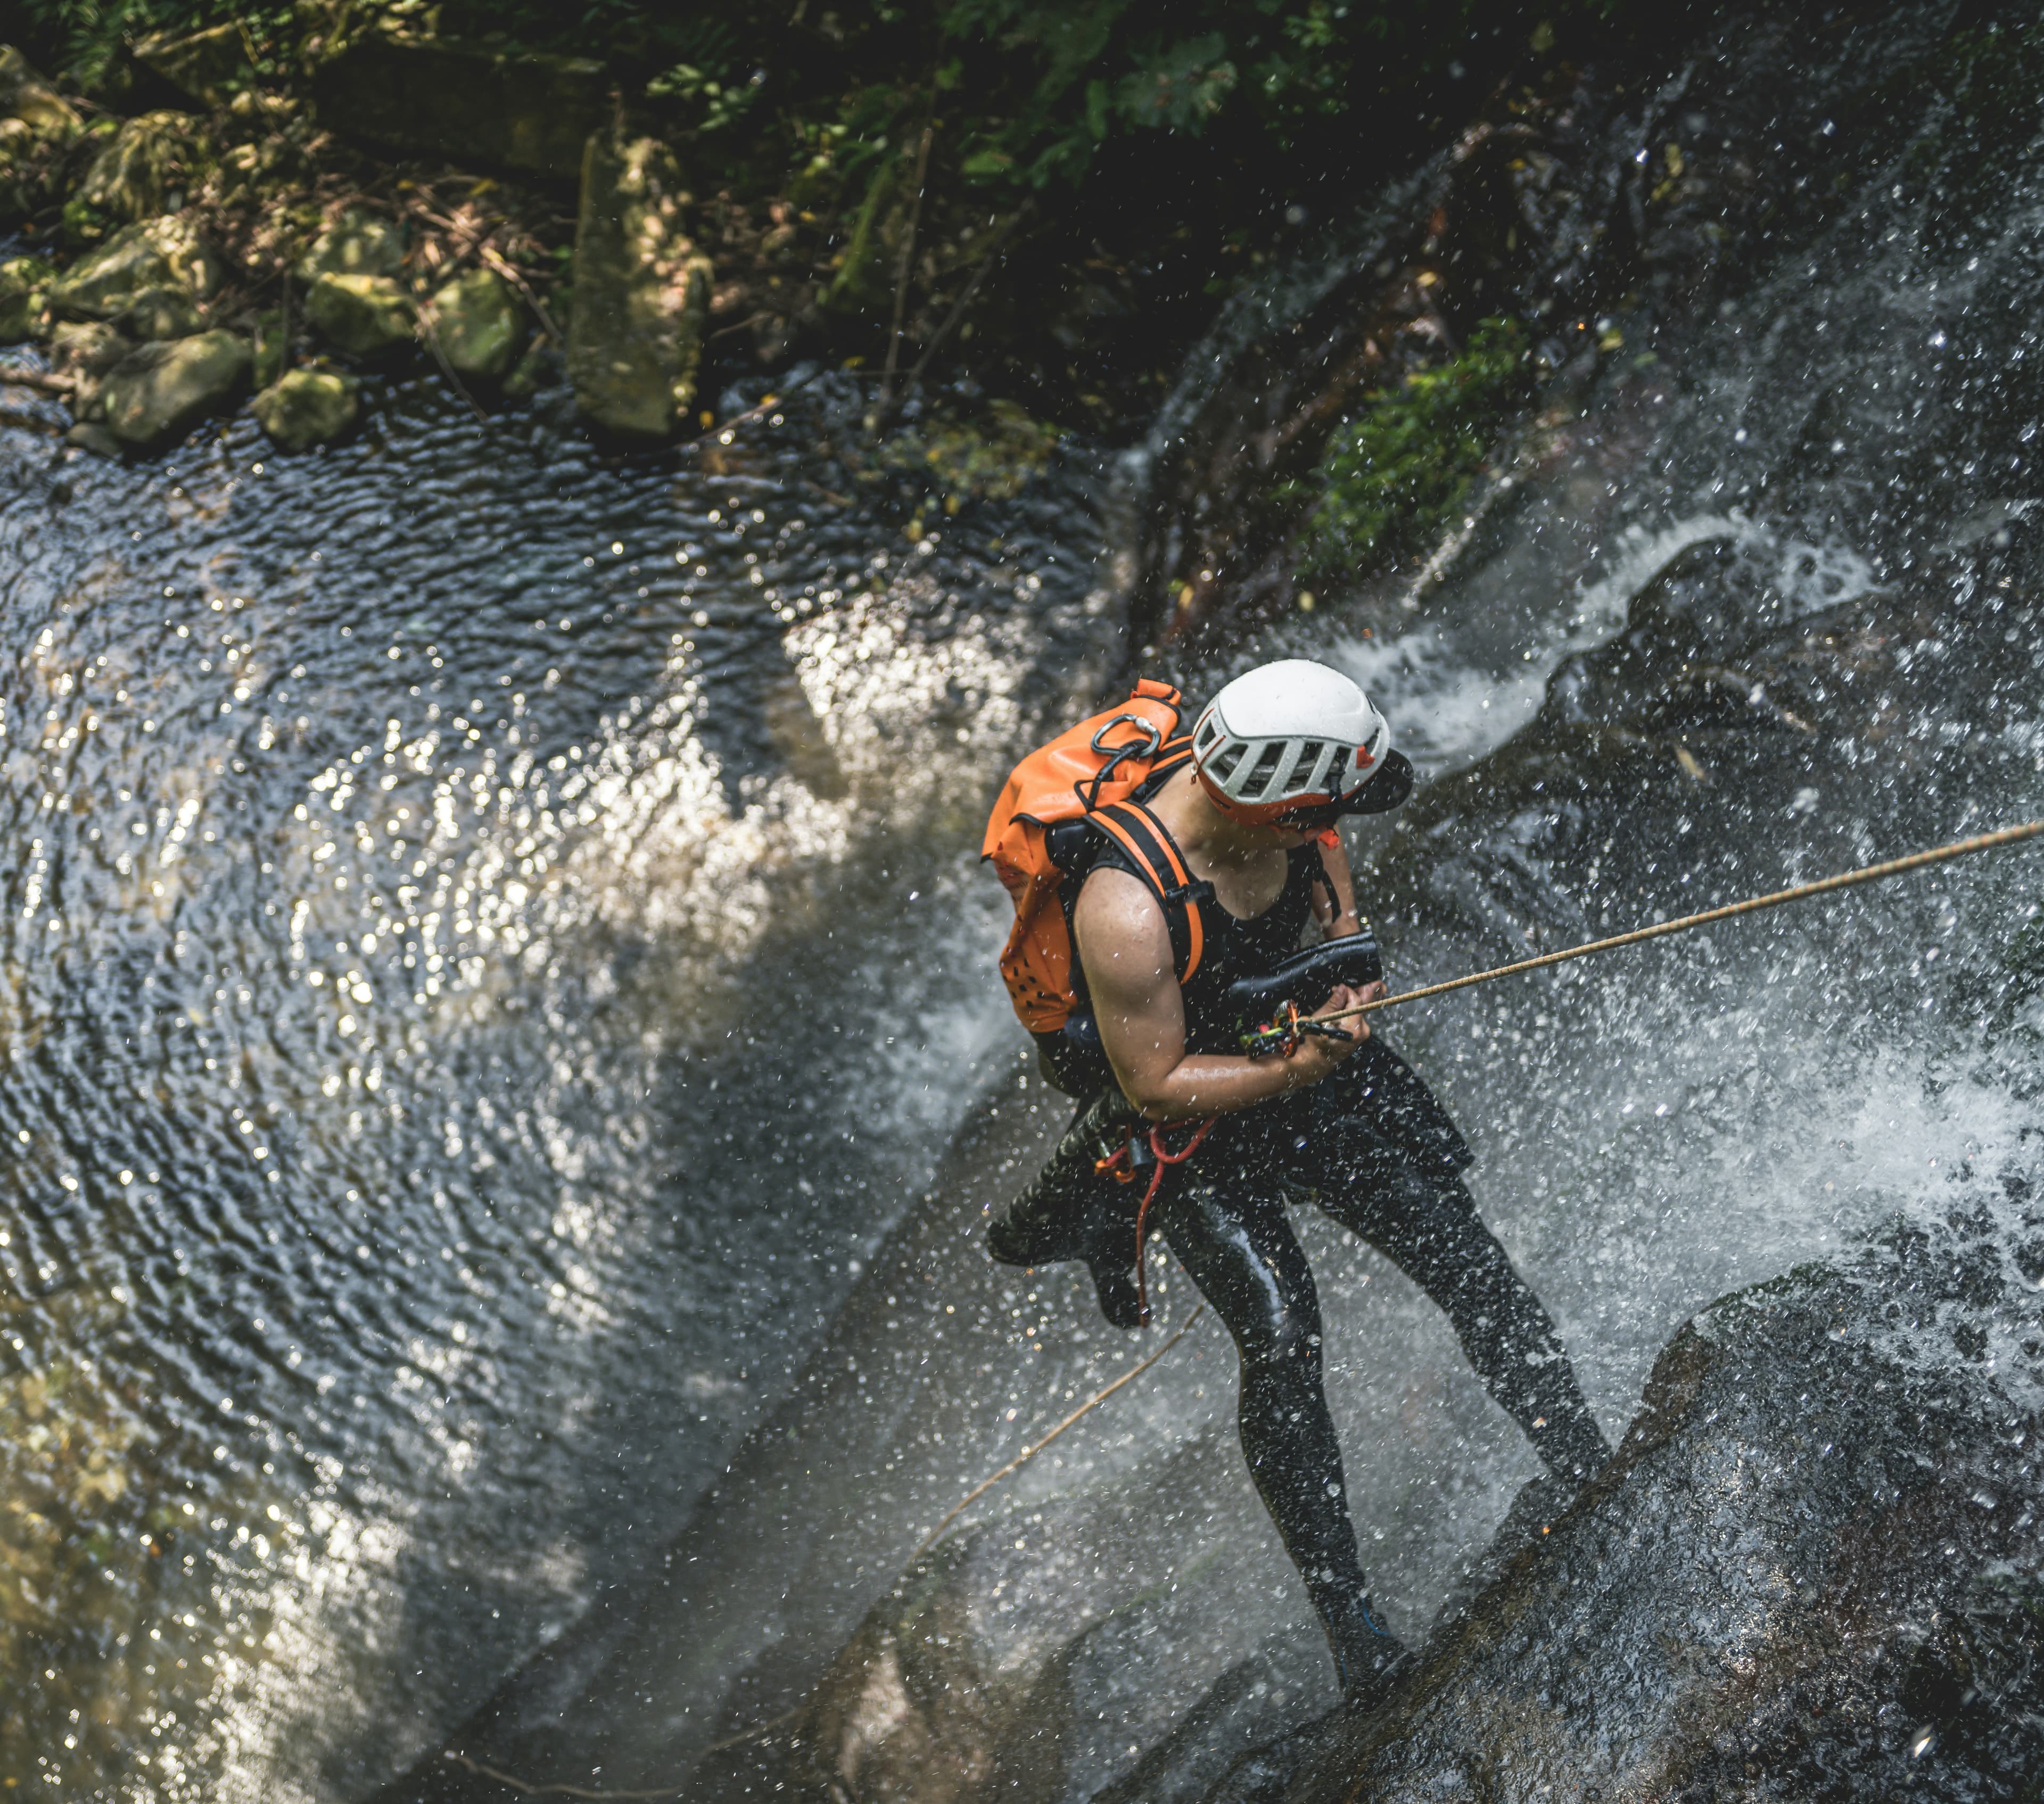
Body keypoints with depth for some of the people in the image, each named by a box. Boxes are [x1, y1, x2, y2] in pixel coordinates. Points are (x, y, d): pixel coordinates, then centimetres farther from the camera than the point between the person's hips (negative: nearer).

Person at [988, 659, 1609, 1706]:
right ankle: (1346, 1617, 1)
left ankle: (1598, 1483, 12)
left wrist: (1348, 942, -5)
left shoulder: (1266, 797, -18)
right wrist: (1298, 1070, -31)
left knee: (1464, 1257, 1)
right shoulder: (1125, 910, -37)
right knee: (1280, 1338, -12)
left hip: (1303, 1049, 6)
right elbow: (1156, 1085, -26)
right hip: (1187, 1123, -6)